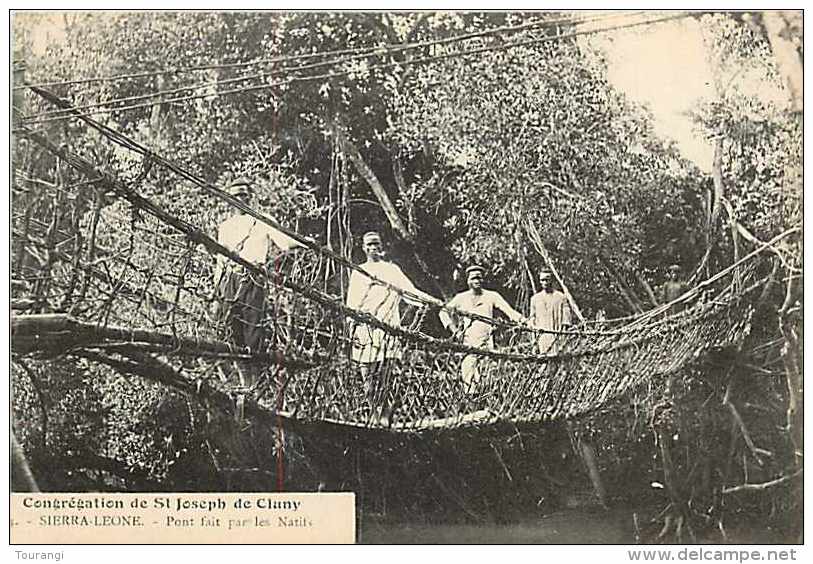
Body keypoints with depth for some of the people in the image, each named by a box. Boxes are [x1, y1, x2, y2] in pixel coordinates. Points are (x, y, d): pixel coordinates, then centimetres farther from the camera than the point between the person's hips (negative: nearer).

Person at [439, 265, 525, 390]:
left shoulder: (492, 296, 11)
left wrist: (522, 320, -15)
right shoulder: (461, 298, 13)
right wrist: (454, 330, 1)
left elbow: (509, 311, 3)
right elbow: (444, 312, 13)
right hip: (466, 344, 1)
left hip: (485, 343, -1)